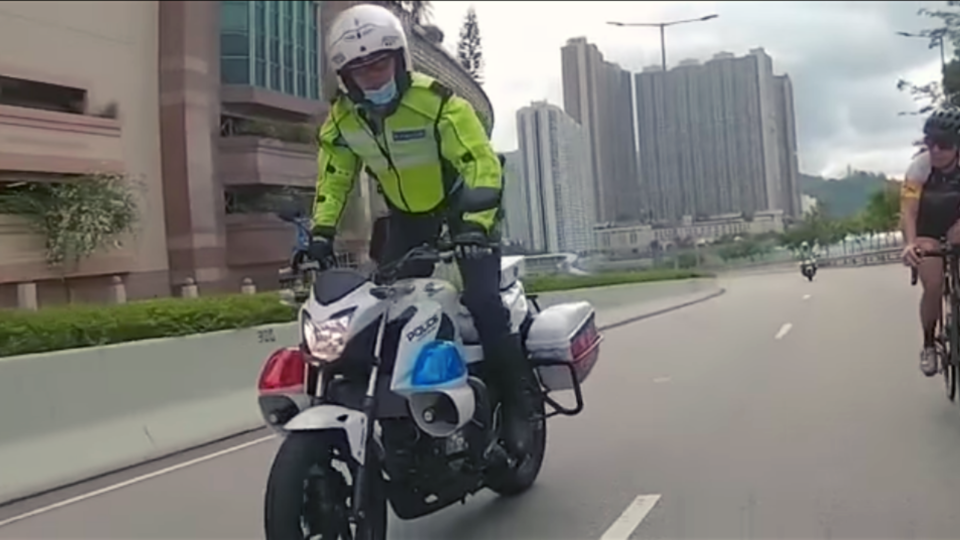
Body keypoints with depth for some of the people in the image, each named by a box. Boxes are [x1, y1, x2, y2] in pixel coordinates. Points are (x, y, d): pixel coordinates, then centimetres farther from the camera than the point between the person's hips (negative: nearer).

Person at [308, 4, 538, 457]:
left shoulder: (438, 102, -27)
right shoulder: (342, 118, -9)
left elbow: (483, 165, -30)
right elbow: (333, 177, -1)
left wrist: (475, 225, -43)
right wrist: (322, 230, -15)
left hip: (461, 203, -5)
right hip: (406, 214, 6)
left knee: (482, 302, -20)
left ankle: (518, 401, -5)